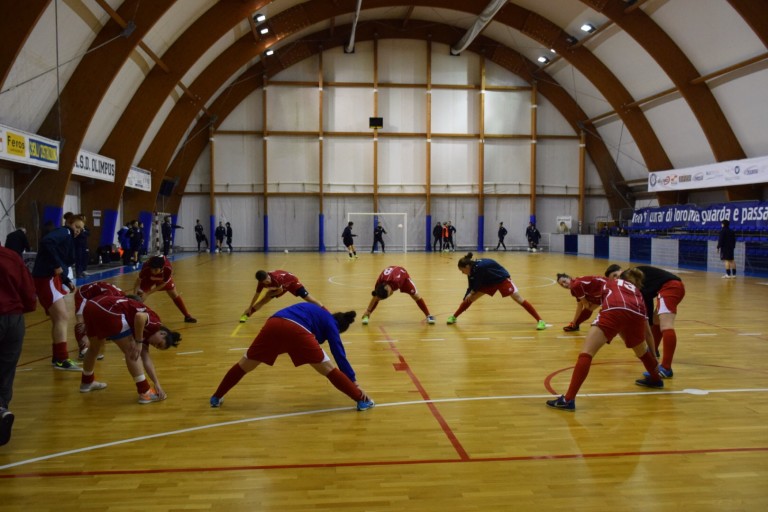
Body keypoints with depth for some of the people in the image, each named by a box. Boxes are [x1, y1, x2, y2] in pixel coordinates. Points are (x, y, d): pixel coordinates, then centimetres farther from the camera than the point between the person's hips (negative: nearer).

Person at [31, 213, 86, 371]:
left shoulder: (67, 237, 22)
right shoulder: (64, 232, -5)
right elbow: (46, 242, -27)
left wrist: (67, 281, 11)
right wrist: (56, 265, -26)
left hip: (51, 277, 10)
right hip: (46, 278, -10)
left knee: (59, 318, 16)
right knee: (62, 317, -13)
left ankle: (58, 357, 24)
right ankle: (61, 359, -14)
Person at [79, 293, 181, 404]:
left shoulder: (145, 332, 23)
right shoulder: (154, 323, 1)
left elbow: (146, 360, 17)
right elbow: (139, 316, -23)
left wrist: (157, 384, 14)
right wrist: (138, 342, -12)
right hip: (107, 310, -10)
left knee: (95, 348, 34)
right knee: (132, 352, 2)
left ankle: (87, 382, 57)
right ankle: (145, 393, 6)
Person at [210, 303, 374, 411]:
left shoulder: (318, 313, 39)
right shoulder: (330, 323, 22)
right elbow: (339, 355, 14)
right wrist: (354, 381, 16)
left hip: (273, 324, 6)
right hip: (296, 329, -5)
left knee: (244, 365, 21)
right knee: (328, 369, 6)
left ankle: (216, 397, 34)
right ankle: (361, 400, 7)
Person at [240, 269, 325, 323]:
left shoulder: (276, 277, -42)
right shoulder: (262, 282, -24)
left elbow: (280, 290, -24)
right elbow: (257, 294, -9)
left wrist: (270, 294, -11)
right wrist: (249, 308, -3)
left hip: (292, 281, -5)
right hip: (280, 285, 5)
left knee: (308, 298, -12)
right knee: (264, 300, -2)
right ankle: (246, 315, 11)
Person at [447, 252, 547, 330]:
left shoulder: (479, 267, -35)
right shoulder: (471, 271, -9)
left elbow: (477, 285, -24)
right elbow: (471, 287, 0)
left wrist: (471, 293, -8)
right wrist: (465, 299, 0)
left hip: (502, 279, -7)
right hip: (489, 282, 8)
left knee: (518, 299, -13)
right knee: (470, 298, 0)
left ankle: (540, 321, -10)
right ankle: (454, 317, 10)